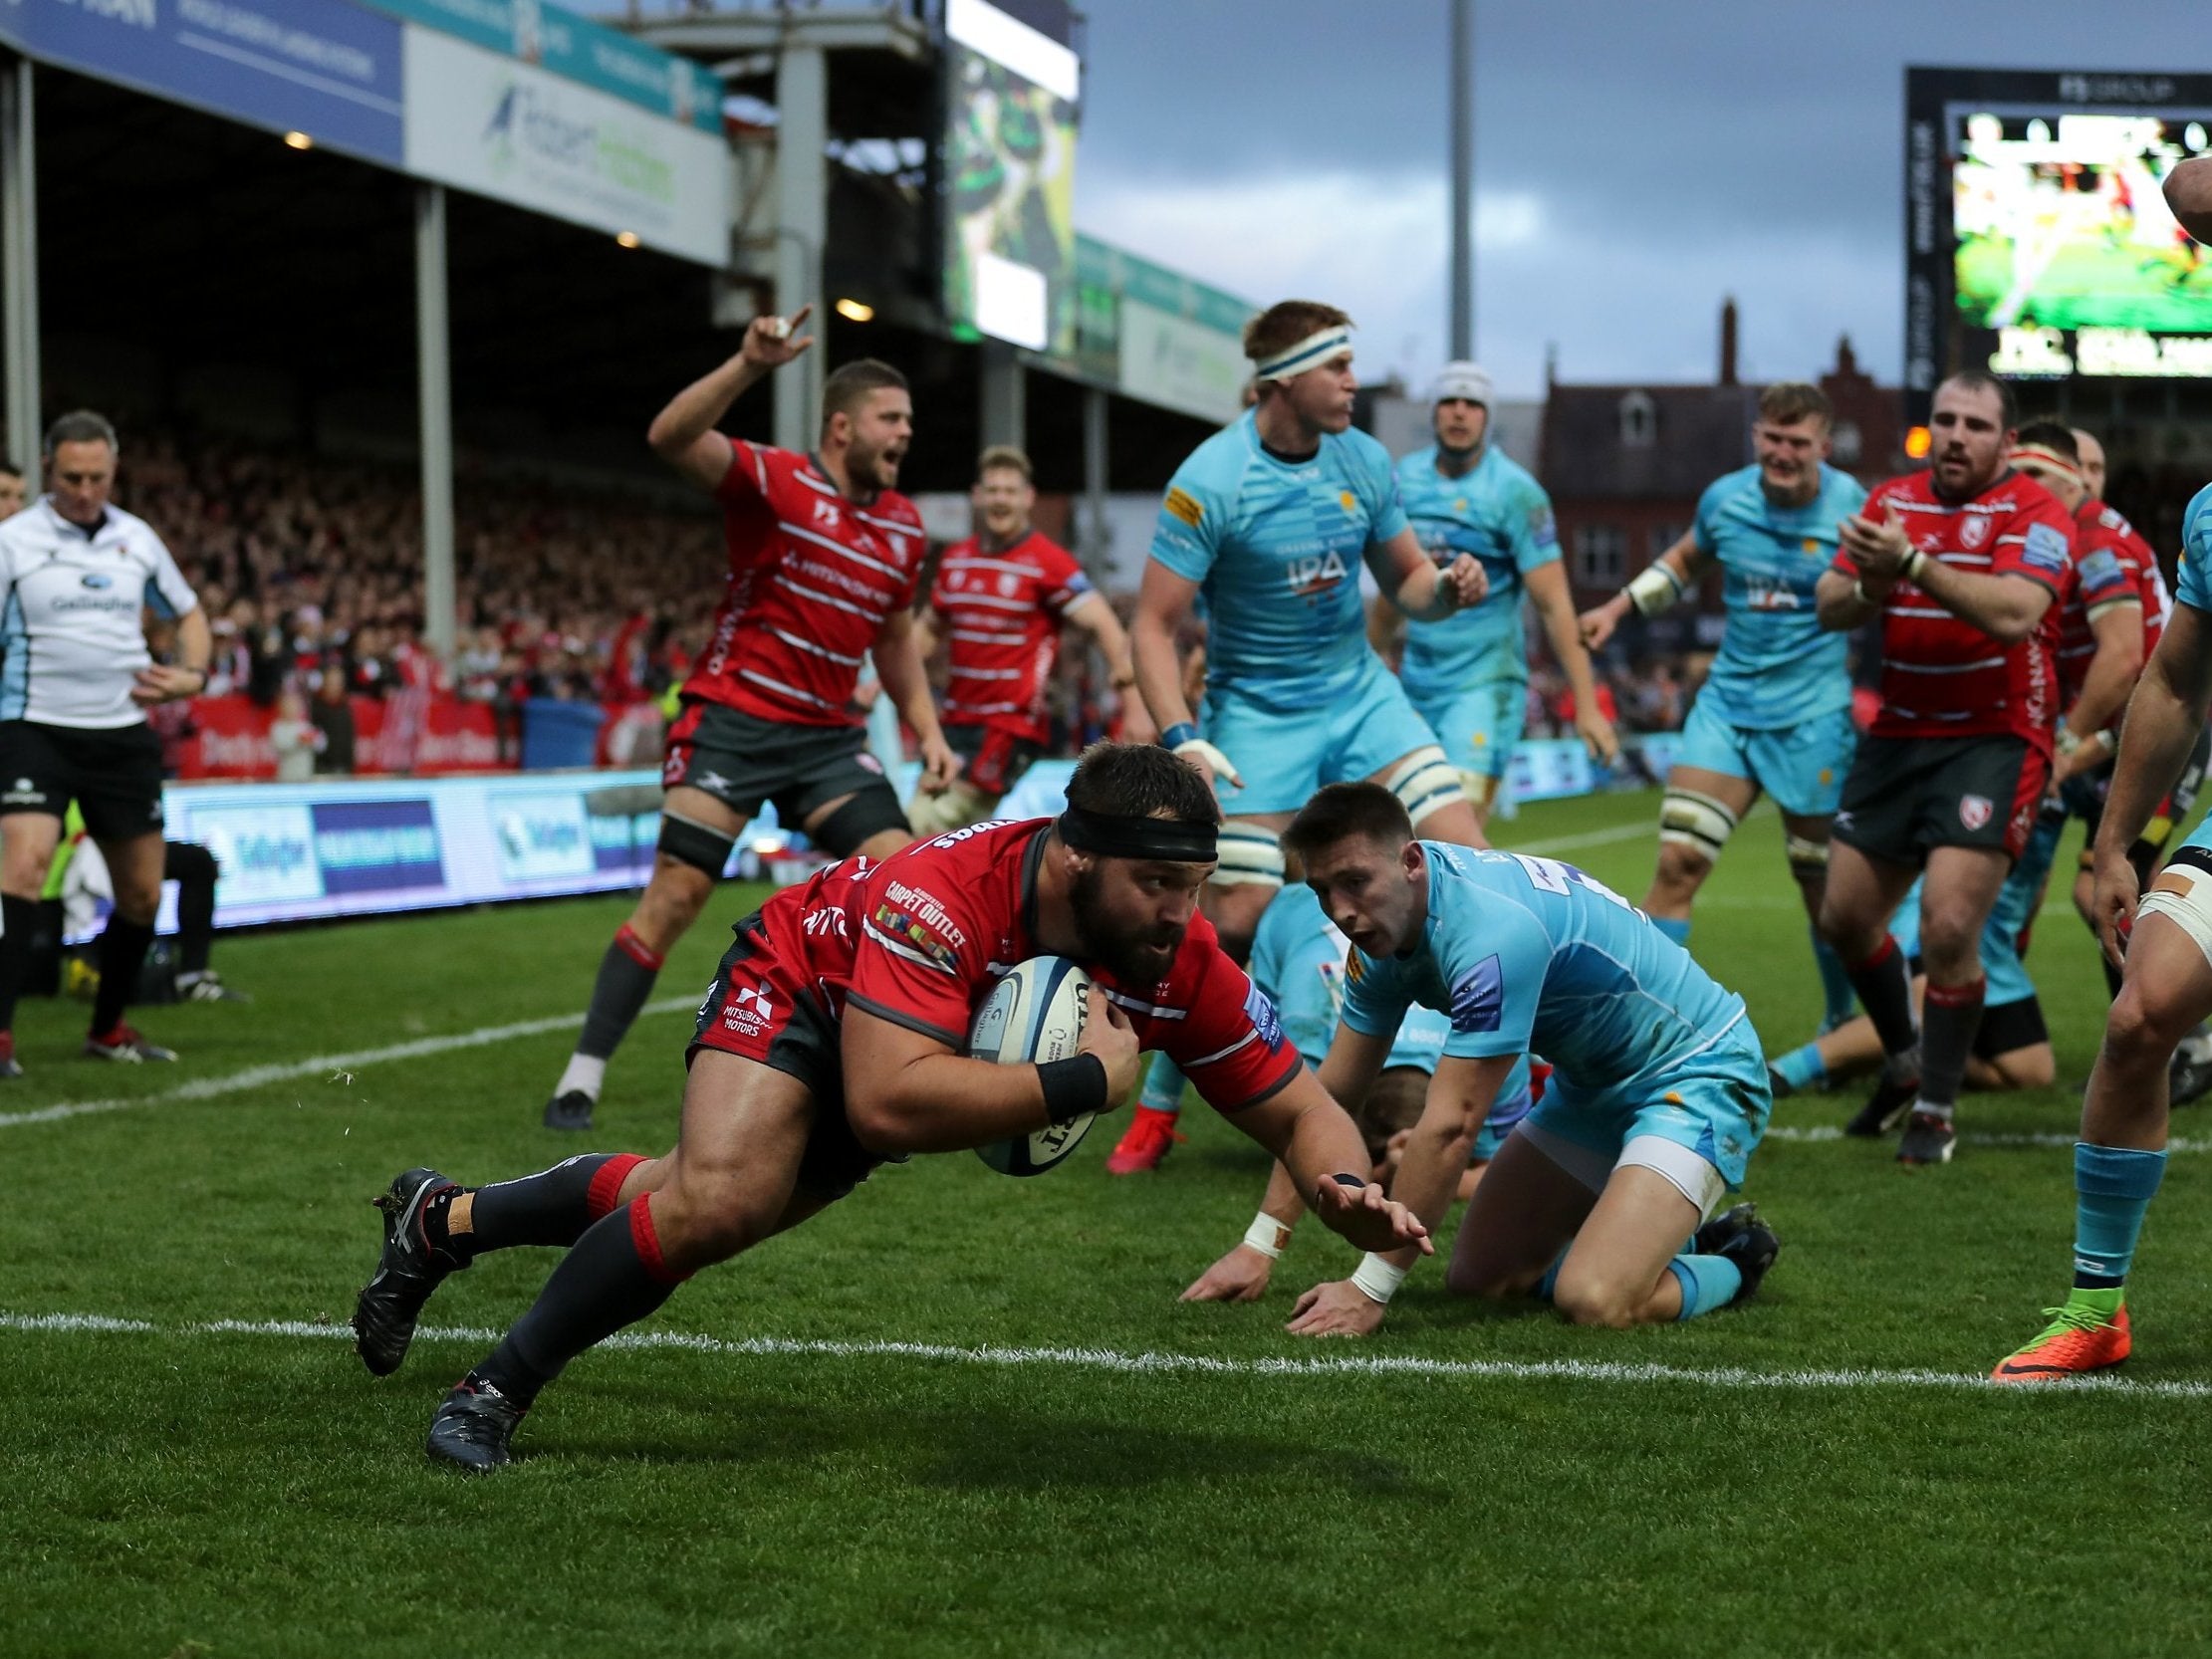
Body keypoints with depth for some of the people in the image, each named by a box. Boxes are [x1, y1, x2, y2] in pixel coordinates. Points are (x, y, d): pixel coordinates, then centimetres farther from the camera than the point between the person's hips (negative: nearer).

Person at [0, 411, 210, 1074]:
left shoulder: (137, 538, 7)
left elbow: (189, 615, 20)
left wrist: (192, 675, 3)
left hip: (123, 735, 5)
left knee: (141, 894, 8)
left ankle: (108, 1029, 28)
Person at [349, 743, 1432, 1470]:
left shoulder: (1184, 964, -28)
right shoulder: (944, 897, -44)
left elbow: (1297, 1111, -17)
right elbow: (885, 1104, -54)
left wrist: (1347, 1189, -39)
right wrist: (1086, 1081, -50)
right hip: (802, 981, -6)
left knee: (703, 1210, 17)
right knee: (720, 1198, -30)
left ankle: (443, 1221, 41)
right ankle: (493, 1393, -6)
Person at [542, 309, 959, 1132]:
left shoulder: (904, 527, 9)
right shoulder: (774, 480, -9)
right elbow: (671, 438, -26)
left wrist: (929, 731, 14)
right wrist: (748, 367, -38)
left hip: (829, 736, 5)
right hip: (732, 717, -5)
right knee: (674, 894, -8)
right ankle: (583, 1074, 1)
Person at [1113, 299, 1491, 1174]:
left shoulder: (1363, 461, -2)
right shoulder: (1210, 480, -17)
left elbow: (1403, 580, 10)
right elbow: (1152, 623, -15)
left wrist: (1446, 588, -13)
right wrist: (1180, 737, -27)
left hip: (1360, 692, 4)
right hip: (1257, 715, -4)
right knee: (1233, 920, -10)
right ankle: (1156, 1107, 10)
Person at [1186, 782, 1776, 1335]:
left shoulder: (1492, 930, -33)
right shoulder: (1385, 918, -6)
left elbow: (1449, 1126, -33)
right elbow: (1330, 1091, 2)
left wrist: (1370, 1288, -30)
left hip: (1698, 1076, -9)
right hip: (1591, 1082, 9)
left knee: (1594, 1301, -26)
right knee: (1479, 1276, 5)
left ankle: (1735, 1262, 5)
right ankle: (1676, 1237, 23)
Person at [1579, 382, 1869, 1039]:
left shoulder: (1852, 508, -9)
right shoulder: (1724, 498, 1)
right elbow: (1685, 560, 23)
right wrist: (1616, 608, 15)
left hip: (1812, 717, -3)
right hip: (1727, 704, 3)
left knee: (1824, 886, 4)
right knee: (1678, 861, -8)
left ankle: (1845, 1026, 26)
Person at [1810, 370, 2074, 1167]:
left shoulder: (2035, 512, -11)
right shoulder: (1893, 499, 7)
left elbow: (2014, 613, -29)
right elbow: (1831, 607, 4)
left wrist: (1913, 563, -36)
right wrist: (1870, 586, -19)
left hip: (1992, 741, -6)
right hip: (1899, 736, 6)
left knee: (1949, 926, -16)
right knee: (1846, 916, 10)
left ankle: (1937, 1109, 3)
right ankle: (1904, 1062, 35)